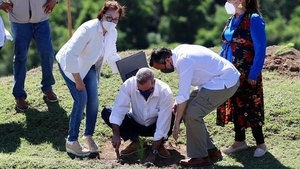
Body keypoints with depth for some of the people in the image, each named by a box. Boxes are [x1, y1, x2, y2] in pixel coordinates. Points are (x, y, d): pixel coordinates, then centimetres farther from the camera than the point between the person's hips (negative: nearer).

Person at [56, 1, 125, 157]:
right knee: (81, 99, -17)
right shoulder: (88, 29, -31)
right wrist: (78, 81, -28)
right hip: (69, 65, -7)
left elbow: (112, 56, 13)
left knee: (93, 99, -4)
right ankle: (71, 142, -9)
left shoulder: (112, 32, -6)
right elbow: (71, 54, -32)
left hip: (88, 66, 7)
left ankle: (88, 136, 12)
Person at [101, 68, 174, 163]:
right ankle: (134, 142, -8)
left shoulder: (165, 93, -31)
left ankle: (160, 144, -8)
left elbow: (162, 126, -31)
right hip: (136, 124, 2)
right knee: (106, 112, -20)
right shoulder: (129, 85, -26)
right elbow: (119, 110, -23)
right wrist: (116, 135, -35)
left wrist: (153, 153, -34)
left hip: (154, 126, -2)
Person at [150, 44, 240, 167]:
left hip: (226, 83, -10)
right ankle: (212, 151, 12)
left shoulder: (184, 61, -25)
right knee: (187, 109, 7)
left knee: (193, 113, -17)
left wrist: (176, 123, -17)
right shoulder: (178, 51, 4)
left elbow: (183, 96, -23)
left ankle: (200, 157, -5)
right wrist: (179, 102, 10)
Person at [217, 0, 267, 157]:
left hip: (247, 73, -7)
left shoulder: (254, 20, -12)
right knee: (235, 107, 10)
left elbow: (260, 50, -14)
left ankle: (260, 144, 9)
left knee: (250, 108, -3)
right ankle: (240, 141, 22)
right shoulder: (231, 21, 11)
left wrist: (253, 75, -18)